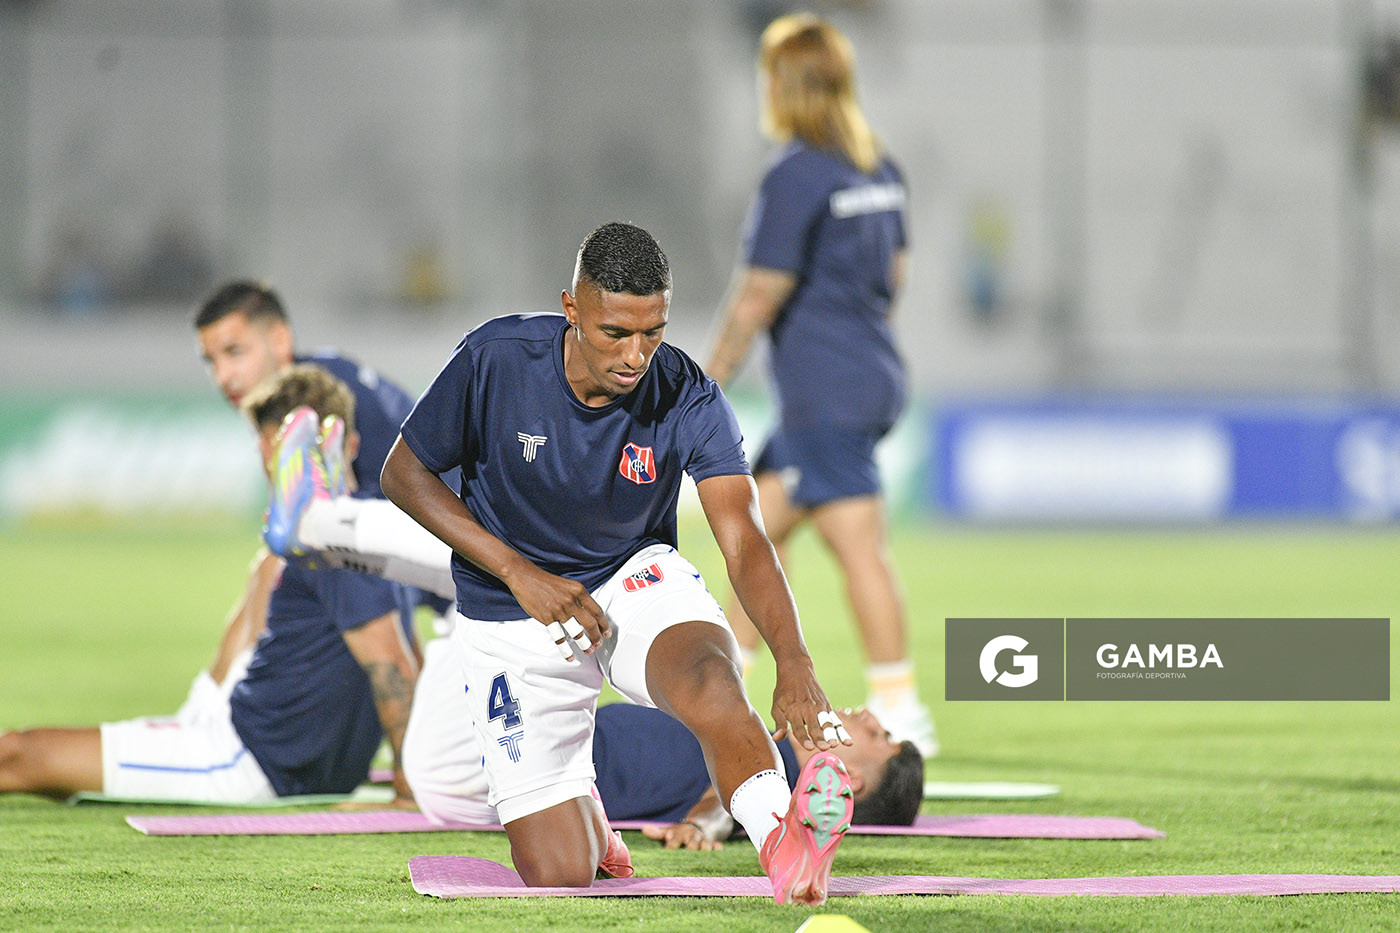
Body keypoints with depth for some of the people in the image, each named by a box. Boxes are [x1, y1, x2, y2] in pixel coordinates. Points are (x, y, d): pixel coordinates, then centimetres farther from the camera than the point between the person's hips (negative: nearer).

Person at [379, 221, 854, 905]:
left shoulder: (689, 400, -19)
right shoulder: (494, 360, -21)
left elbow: (744, 545, -27)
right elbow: (405, 473, -8)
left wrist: (793, 662, -45)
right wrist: (518, 571, -18)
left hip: (636, 579, 0)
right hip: (514, 618, 0)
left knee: (707, 677, -37)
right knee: (558, 875, -4)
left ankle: (783, 849, -53)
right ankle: (585, 815, 31)